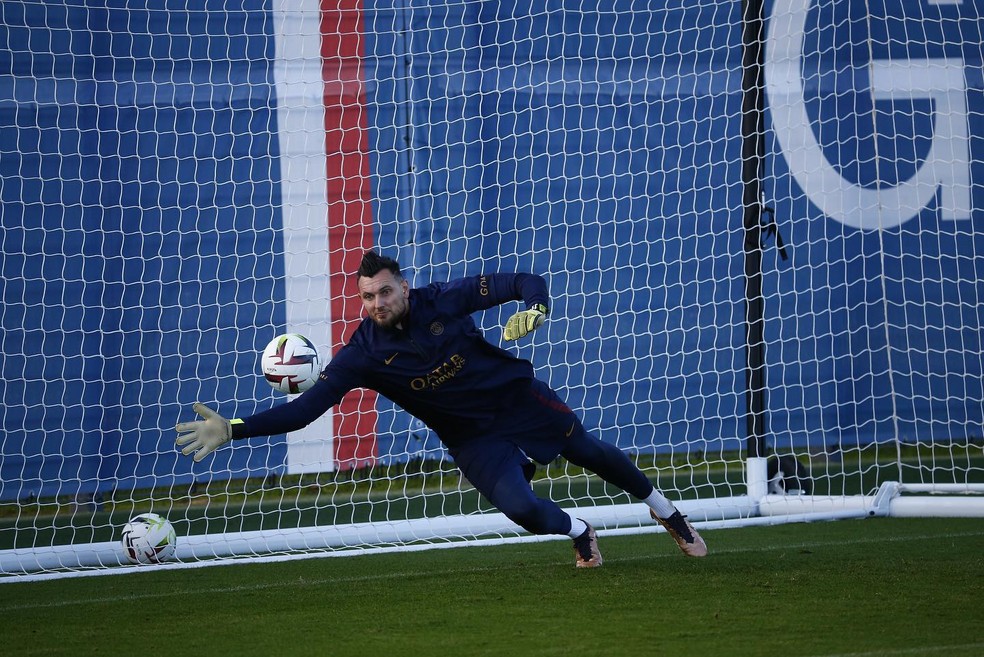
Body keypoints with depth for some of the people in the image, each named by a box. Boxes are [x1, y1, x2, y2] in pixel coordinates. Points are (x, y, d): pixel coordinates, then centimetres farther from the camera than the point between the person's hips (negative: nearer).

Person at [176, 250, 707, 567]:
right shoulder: (364, 353, -20)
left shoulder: (444, 301, -20)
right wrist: (233, 430, -35)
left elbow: (526, 283, -12)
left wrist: (533, 310, -36)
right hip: (472, 440, 0)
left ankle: (665, 511, 45)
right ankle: (578, 532, 16)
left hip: (518, 397, 0)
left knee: (591, 453, 17)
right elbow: (307, 407, -25)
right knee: (521, 509, -20)